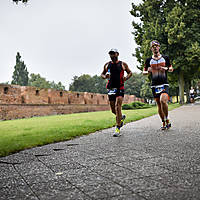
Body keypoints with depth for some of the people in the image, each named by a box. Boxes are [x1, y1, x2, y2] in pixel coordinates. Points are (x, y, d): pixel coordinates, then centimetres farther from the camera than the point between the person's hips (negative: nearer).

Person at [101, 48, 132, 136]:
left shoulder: (123, 64, 4)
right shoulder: (107, 65, 10)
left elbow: (130, 72, 15)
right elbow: (102, 74, 20)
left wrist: (126, 77, -6)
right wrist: (105, 76, -3)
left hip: (120, 88, -4)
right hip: (110, 88, 4)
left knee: (117, 107, -17)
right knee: (113, 109, 8)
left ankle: (118, 128, -13)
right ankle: (122, 117, 42)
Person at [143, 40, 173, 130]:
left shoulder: (165, 58, 8)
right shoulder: (148, 60, 9)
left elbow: (171, 69, 14)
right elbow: (143, 72, 14)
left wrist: (166, 68, -8)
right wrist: (148, 71, -9)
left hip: (164, 84, -2)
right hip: (154, 85, 2)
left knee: (163, 100, -24)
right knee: (159, 104, 5)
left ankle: (167, 120, -7)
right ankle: (164, 123, 18)